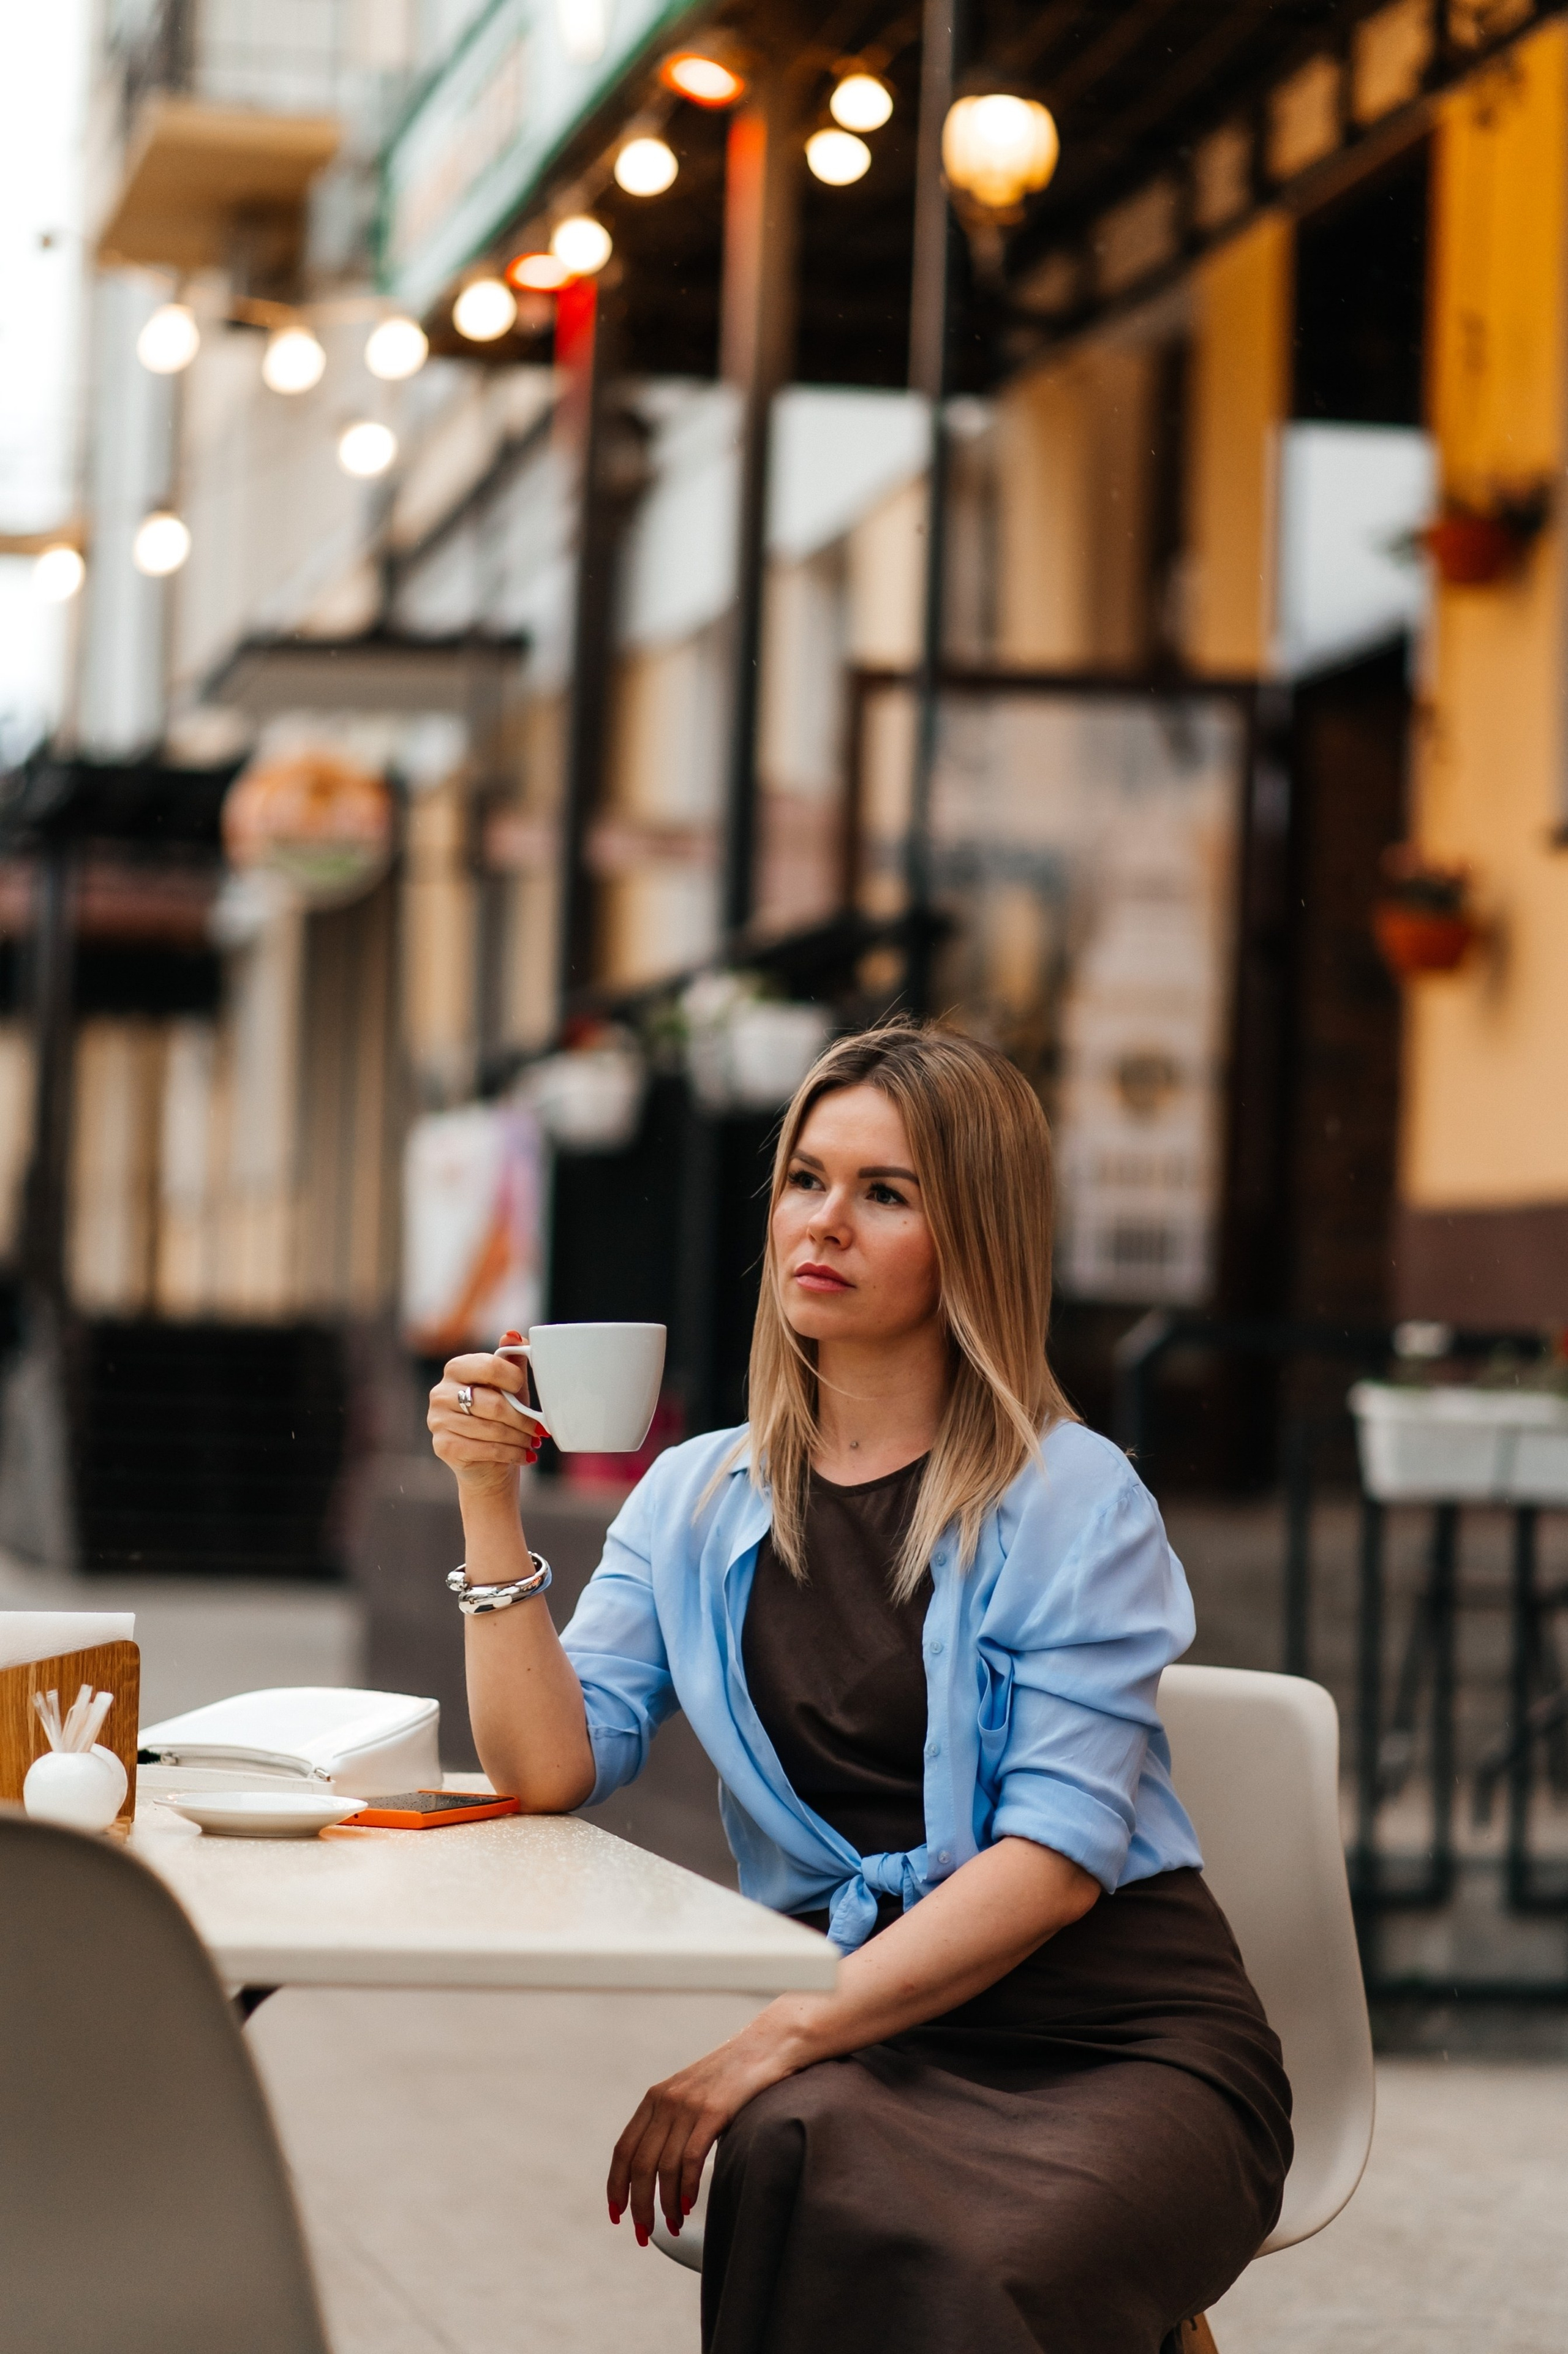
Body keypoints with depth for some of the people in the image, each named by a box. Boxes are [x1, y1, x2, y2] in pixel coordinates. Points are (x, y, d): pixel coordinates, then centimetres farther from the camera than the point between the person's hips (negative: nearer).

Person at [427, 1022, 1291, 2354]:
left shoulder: (1072, 1501, -2)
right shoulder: (700, 1500, 13)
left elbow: (1059, 1856, -12)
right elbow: (548, 1770, 3)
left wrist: (775, 2040, -20)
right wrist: (490, 1503, -7)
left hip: (1114, 2033, -2)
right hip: (862, 2032, 3)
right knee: (798, 2160, -35)